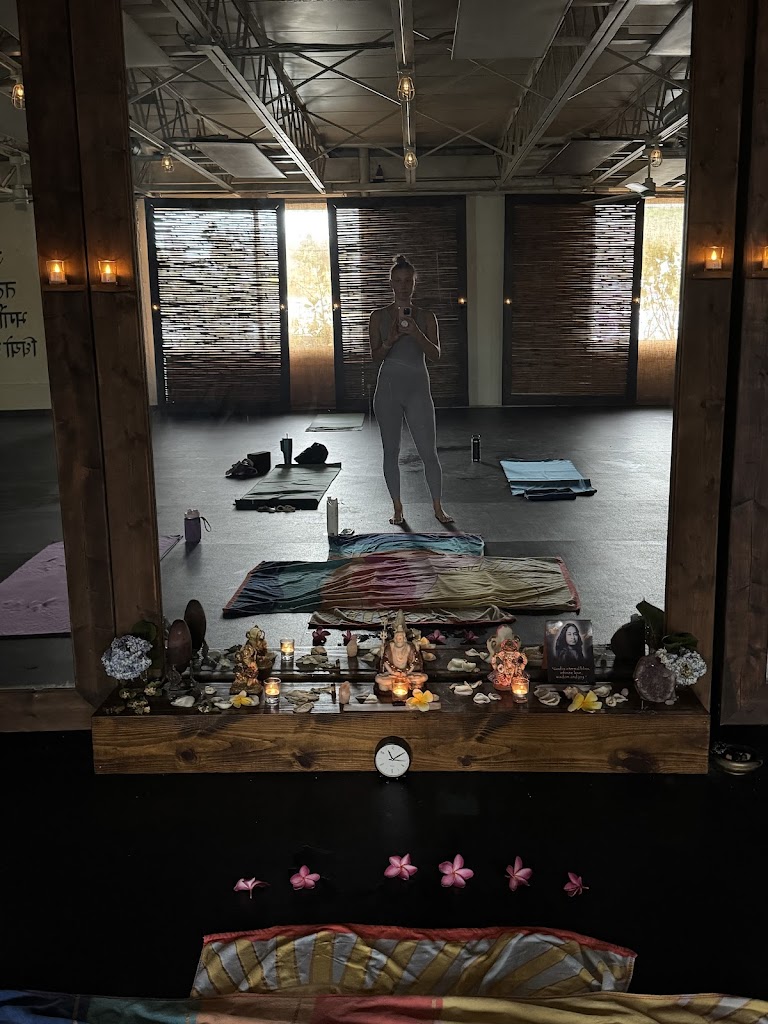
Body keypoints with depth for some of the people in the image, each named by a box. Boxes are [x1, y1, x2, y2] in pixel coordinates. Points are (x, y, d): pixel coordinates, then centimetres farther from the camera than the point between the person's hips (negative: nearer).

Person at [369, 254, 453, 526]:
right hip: (388, 388, 0)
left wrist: (416, 334, -20)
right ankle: (397, 508, 16)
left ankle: (438, 507, 11)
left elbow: (435, 355, -4)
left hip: (418, 389, 0)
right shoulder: (379, 316, 4)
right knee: (391, 452, 5)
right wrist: (389, 341, -19)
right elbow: (376, 356, 1)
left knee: (428, 451, -2)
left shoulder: (426, 317, 4)